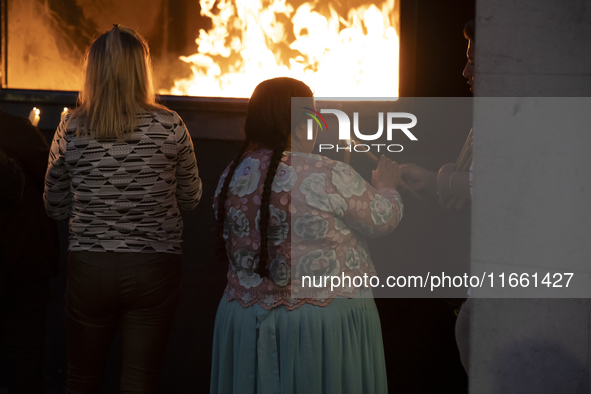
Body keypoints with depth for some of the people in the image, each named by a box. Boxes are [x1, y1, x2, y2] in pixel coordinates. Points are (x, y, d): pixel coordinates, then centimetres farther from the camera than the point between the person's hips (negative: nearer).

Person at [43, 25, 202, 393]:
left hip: (89, 268, 1)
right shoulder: (170, 127, -9)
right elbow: (192, 198, 4)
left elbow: (55, 207, 4)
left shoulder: (71, 130, -6)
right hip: (154, 268, -1)